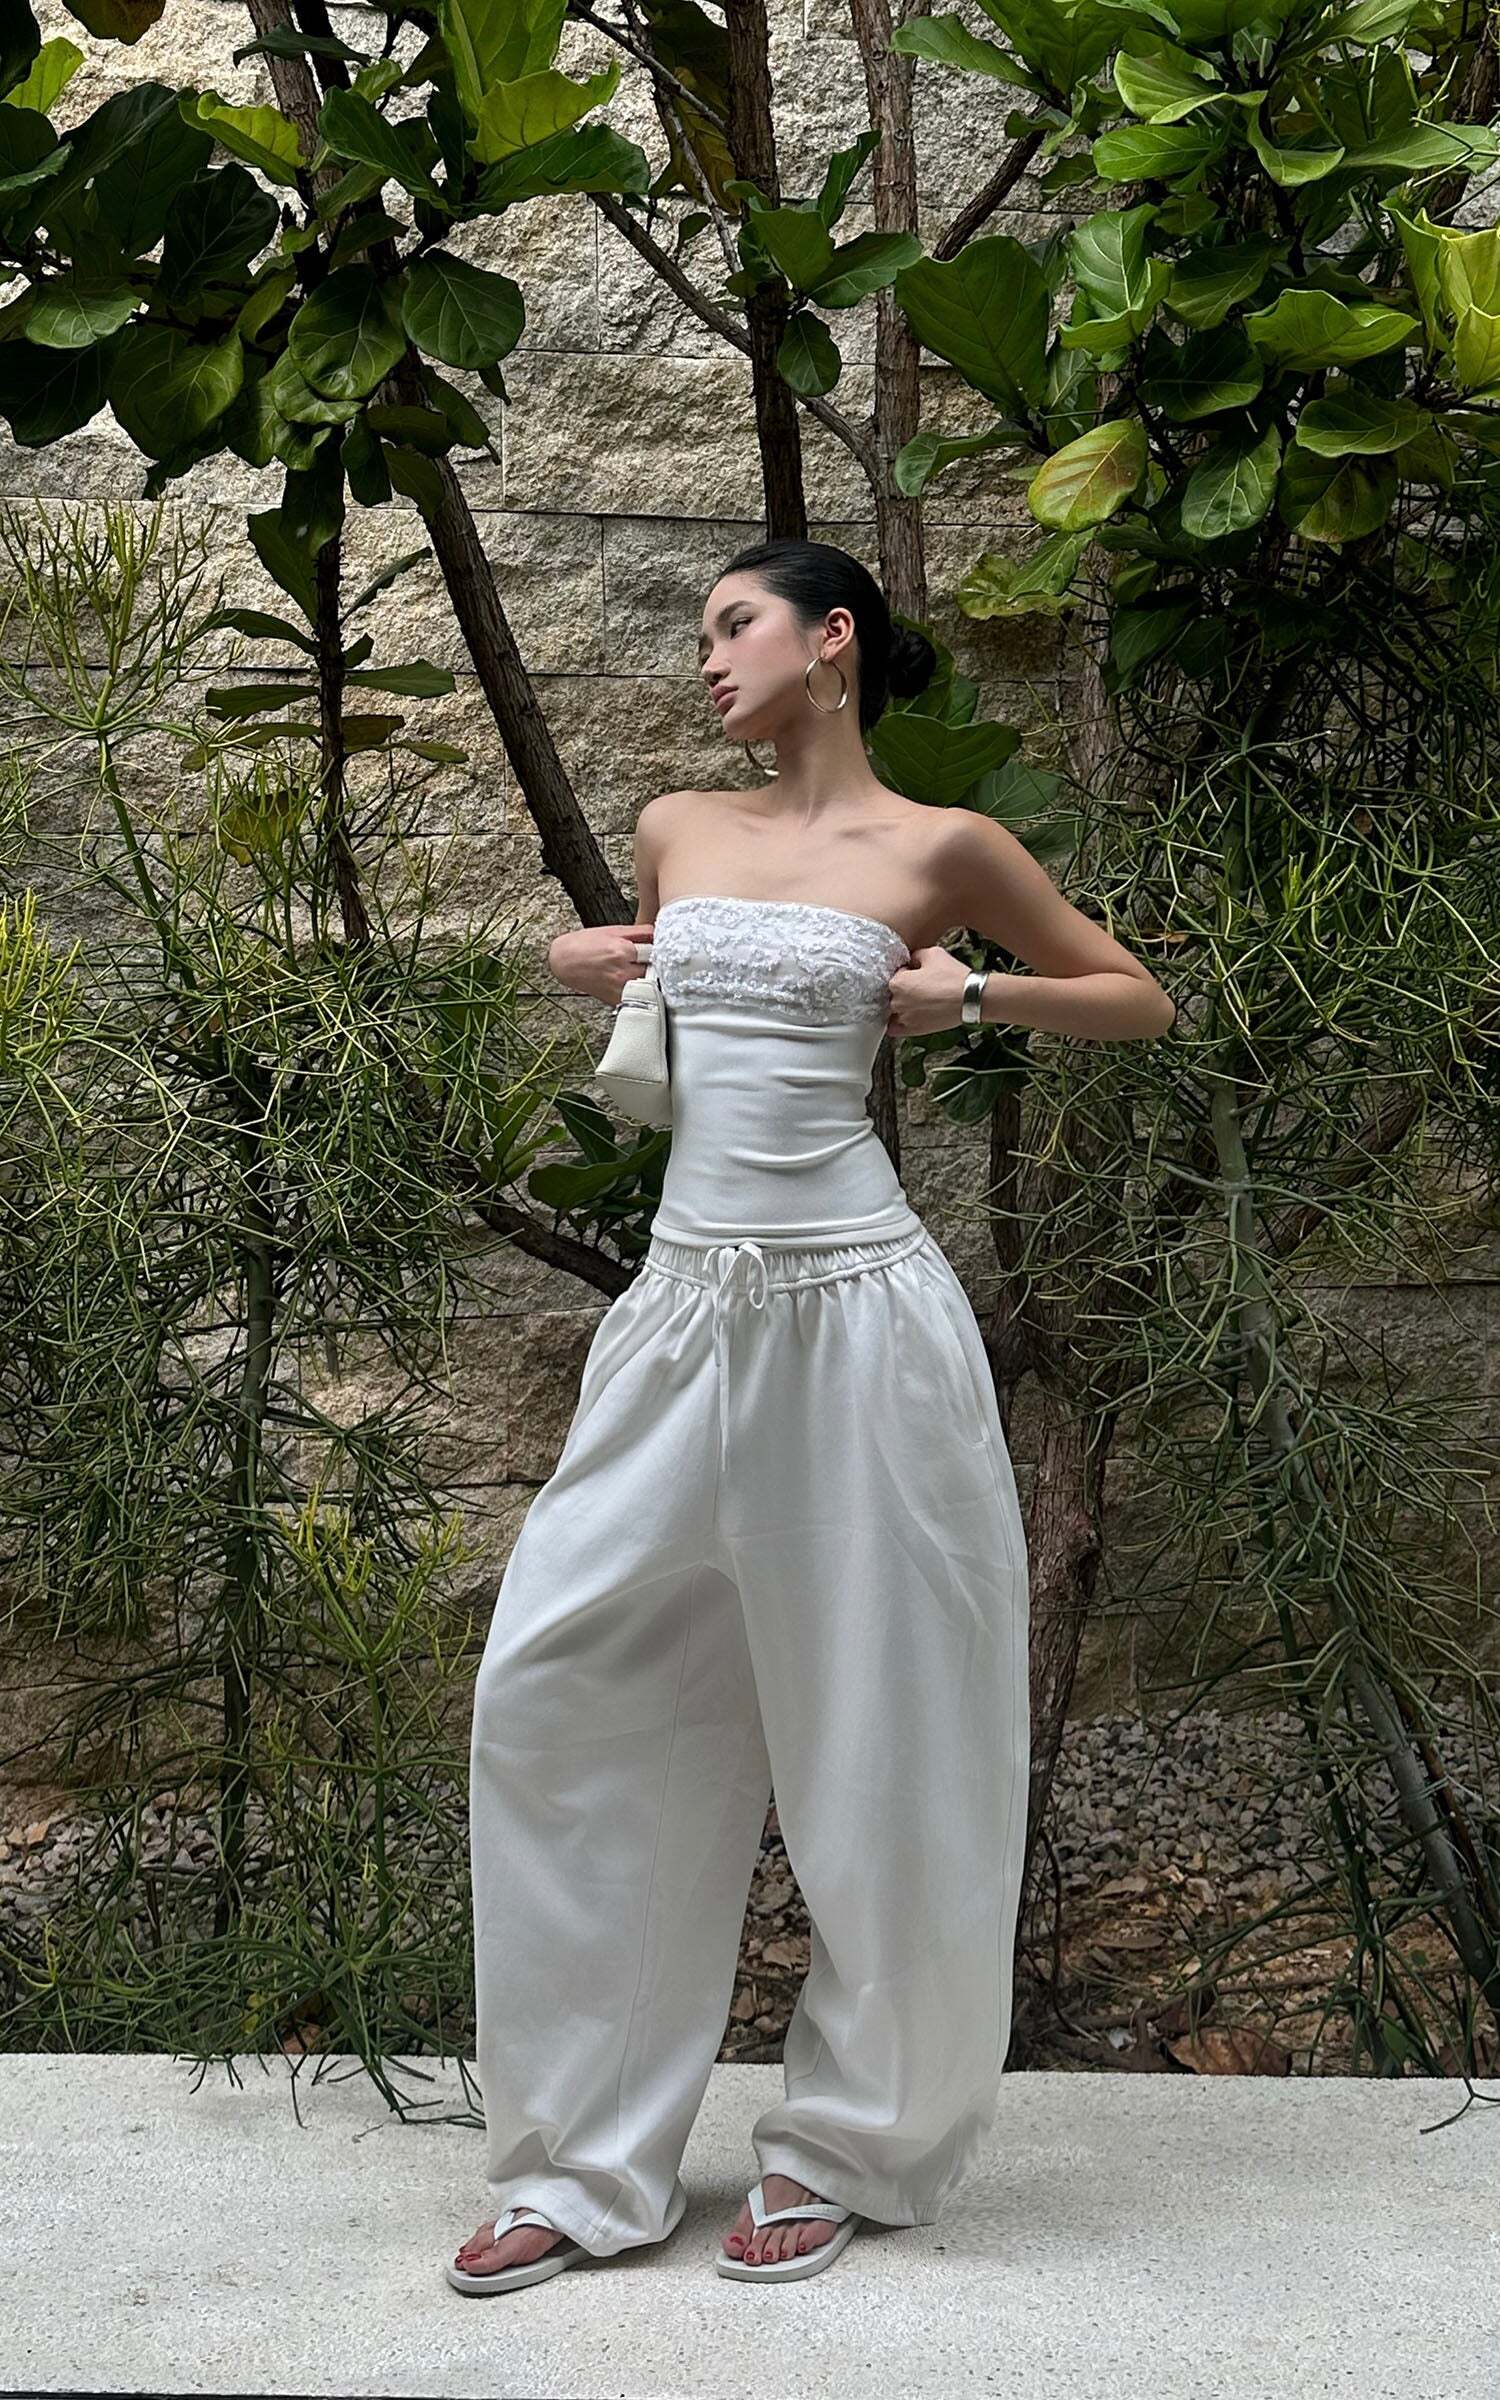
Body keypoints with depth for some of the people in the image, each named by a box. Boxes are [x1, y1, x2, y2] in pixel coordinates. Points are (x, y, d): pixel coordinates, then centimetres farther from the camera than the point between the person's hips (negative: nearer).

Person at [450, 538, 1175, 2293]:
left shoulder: (939, 848, 0)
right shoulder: (675, 831, 12)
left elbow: (1141, 1001, 9)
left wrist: (968, 996, -5)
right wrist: (585, 966, 11)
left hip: (854, 1310, -5)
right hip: (685, 1308, 5)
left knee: (875, 1731, 3)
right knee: (559, 1690, 1)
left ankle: (849, 2148, 22)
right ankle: (584, 2161, 14)